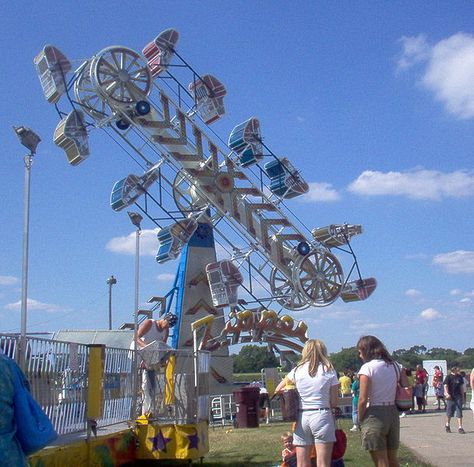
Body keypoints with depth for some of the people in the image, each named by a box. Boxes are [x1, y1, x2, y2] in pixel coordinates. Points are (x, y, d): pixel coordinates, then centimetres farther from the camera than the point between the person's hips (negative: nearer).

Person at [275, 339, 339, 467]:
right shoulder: (329, 371, 0)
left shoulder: (297, 370, 5)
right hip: (322, 416, -2)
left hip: (302, 417, 2)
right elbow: (334, 403, 0)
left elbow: (278, 390, 16)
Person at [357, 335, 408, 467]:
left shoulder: (367, 368, -11)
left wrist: (360, 420, -4)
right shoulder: (396, 366, 8)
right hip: (393, 414, 6)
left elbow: (363, 400, -15)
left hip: (374, 416, -6)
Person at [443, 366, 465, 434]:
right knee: (449, 412, 7)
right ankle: (447, 425, 27)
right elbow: (445, 386, -10)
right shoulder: (449, 377, -5)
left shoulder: (459, 377, 9)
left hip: (458, 396, 4)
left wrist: (462, 395, 15)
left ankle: (460, 427, -1)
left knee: (459, 412, -2)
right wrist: (447, 394, -25)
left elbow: (461, 387, 16)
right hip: (451, 397, -3)